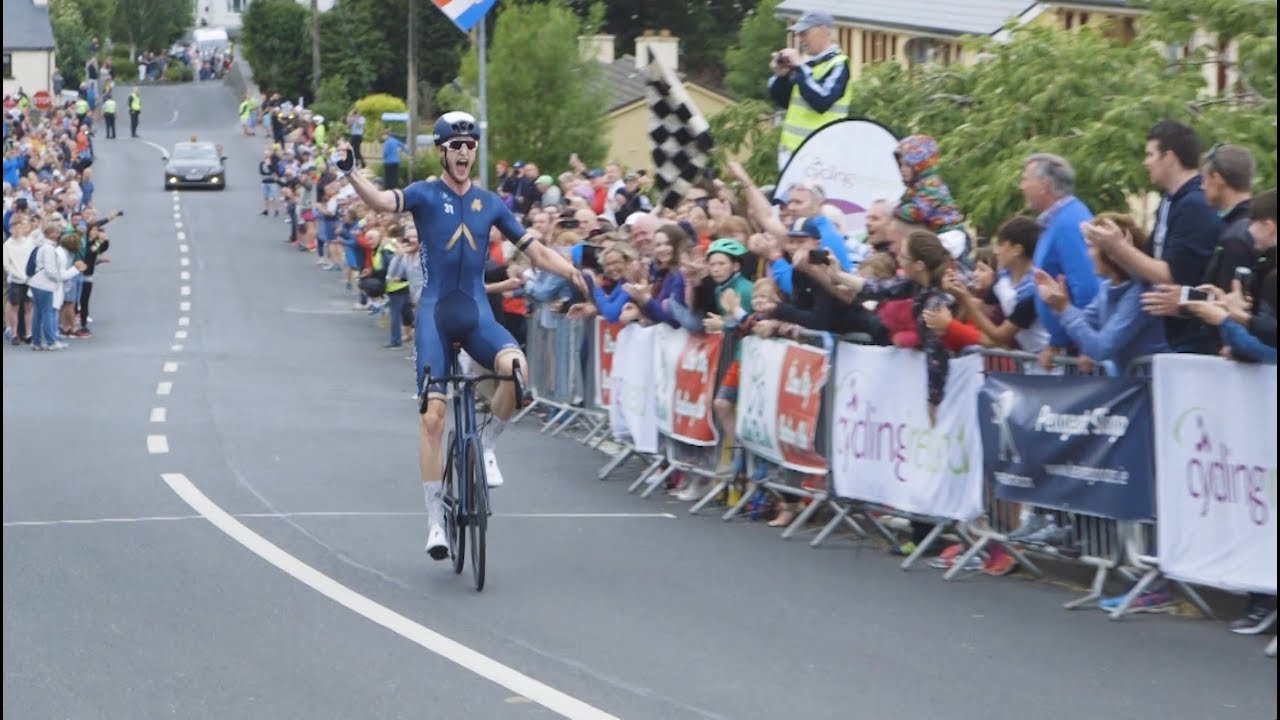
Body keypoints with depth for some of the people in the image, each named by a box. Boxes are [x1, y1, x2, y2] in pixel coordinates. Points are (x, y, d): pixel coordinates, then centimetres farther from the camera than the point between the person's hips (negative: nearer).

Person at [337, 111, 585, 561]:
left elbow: (534, 250, 10)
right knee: (433, 414, -9)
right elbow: (383, 202, -22)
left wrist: (574, 273, -5)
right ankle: (435, 520, 0)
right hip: (435, 312, -2)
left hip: (476, 312, 2)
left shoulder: (489, 203, 8)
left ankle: (486, 445, -3)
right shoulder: (425, 195, -2)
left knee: (516, 366, -29)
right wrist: (351, 174, -42)